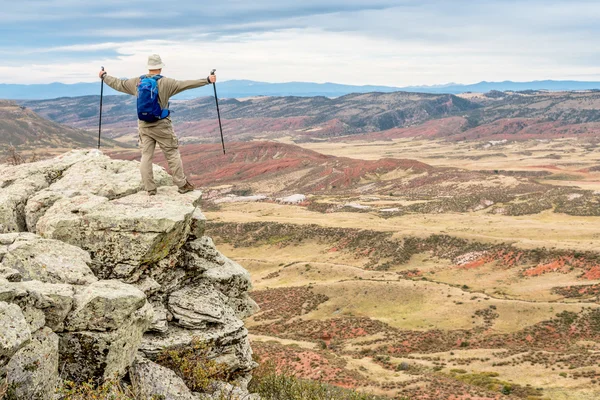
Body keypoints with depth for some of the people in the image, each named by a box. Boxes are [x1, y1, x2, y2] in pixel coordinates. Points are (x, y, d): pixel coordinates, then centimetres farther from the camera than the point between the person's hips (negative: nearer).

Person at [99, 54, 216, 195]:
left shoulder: (136, 82, 3)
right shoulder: (165, 83, -12)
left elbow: (118, 84, 15)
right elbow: (186, 84, -18)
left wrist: (104, 76, 33)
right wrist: (207, 80, -18)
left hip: (143, 125, 5)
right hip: (161, 125, -4)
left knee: (146, 156, 8)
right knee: (173, 154, 4)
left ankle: (150, 188, 9)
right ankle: (182, 185, 8)